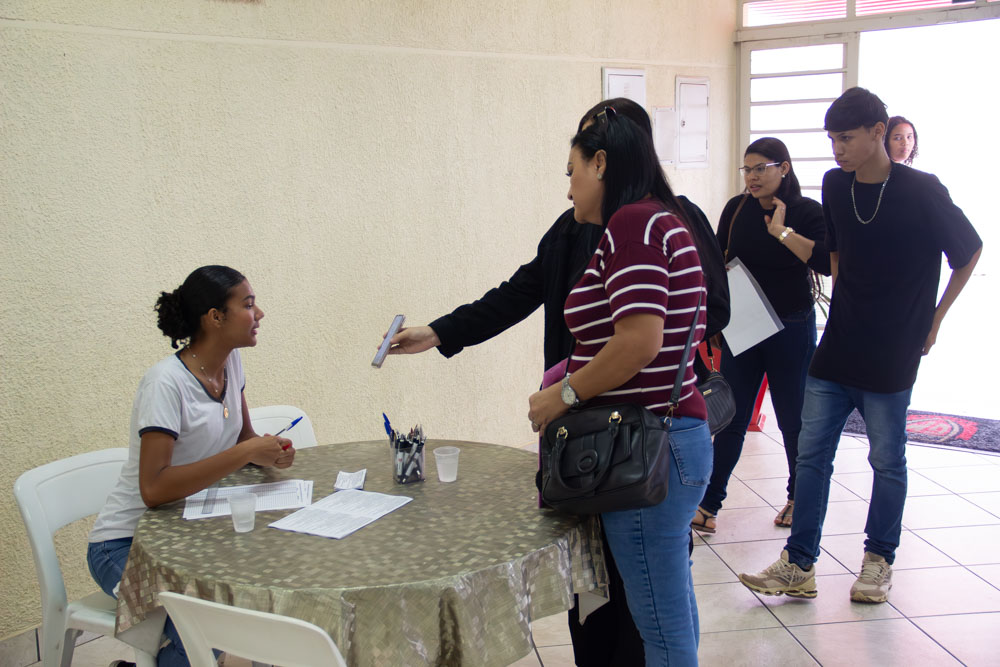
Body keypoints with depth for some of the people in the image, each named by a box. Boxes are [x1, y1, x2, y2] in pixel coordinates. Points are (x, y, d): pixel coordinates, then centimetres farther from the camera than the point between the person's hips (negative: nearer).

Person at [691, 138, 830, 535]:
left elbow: (826, 261, -22)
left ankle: (798, 498, 30)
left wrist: (781, 230, -22)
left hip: (791, 331, -2)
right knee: (731, 417, 3)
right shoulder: (736, 209, 4)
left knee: (793, 418, 10)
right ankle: (709, 503, 8)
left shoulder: (807, 212, -7)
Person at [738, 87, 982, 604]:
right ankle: (799, 566, 11)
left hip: (892, 355, -4)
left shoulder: (922, 192, -11)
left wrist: (934, 318, 3)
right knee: (811, 453, 3)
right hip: (837, 348, 5)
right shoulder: (835, 186, 3)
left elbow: (969, 252, 2)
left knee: (887, 460, 8)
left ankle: (879, 560, 26)